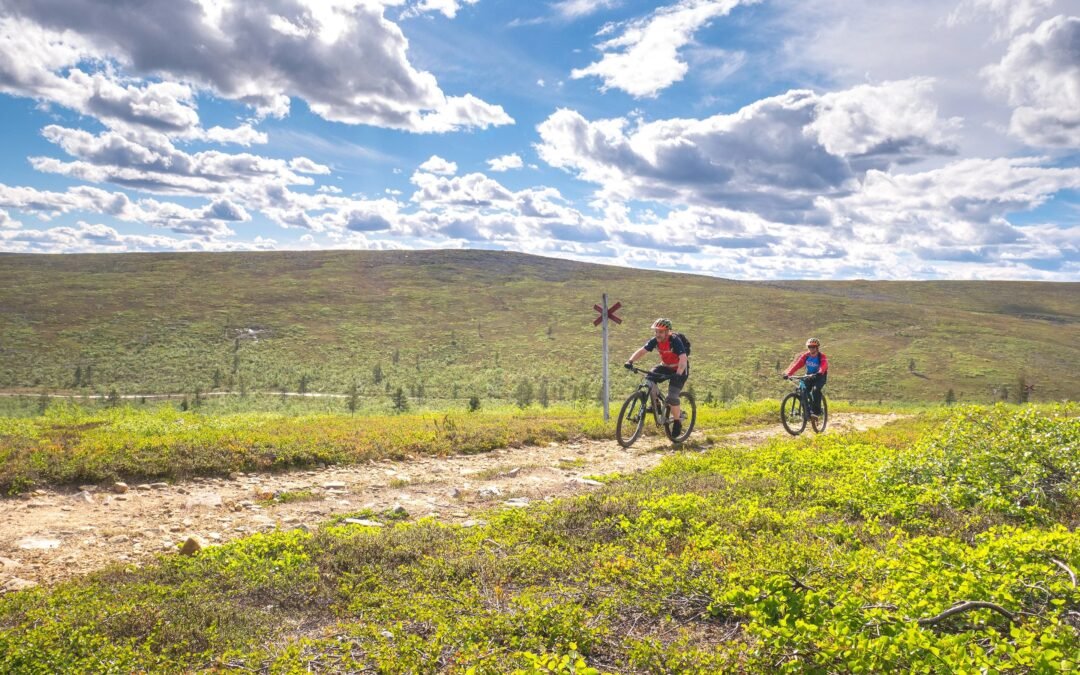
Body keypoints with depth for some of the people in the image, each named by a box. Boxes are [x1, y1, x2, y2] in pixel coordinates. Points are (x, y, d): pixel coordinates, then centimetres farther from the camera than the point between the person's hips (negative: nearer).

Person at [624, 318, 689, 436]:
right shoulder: (655, 341, -12)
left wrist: (678, 374, -55)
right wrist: (630, 361, -33)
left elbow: (683, 359, -39)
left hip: (679, 369, -6)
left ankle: (677, 423, 3)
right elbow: (642, 351, -15)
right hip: (666, 366, 6)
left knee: (672, 397, -18)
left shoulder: (675, 341, -28)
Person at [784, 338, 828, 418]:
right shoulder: (806, 355, -9)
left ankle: (816, 411, -25)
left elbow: (824, 366, -38)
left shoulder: (821, 357, -19)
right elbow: (797, 364, -20)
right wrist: (788, 373, -35)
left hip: (820, 376, -4)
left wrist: (818, 373, -60)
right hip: (809, 376, 4)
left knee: (815, 389, -31)